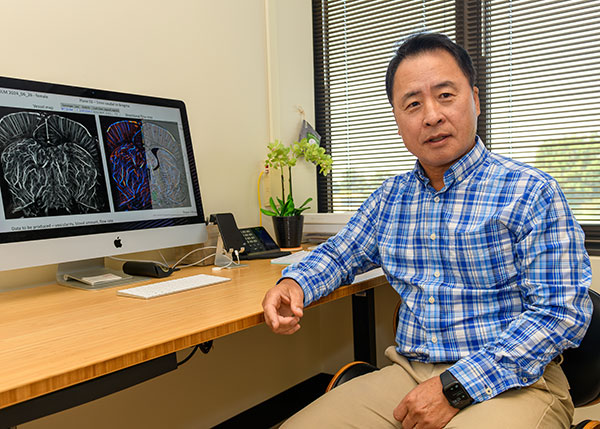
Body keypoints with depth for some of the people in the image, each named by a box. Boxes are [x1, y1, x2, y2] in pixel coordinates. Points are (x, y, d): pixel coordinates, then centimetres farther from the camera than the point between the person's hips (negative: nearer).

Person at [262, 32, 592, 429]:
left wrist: (455, 388, -19)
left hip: (511, 382, -4)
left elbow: (562, 312, -13)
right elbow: (338, 255, 21)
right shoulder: (390, 197, 10)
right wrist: (294, 283, -3)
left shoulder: (531, 192, -8)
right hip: (408, 373, 5)